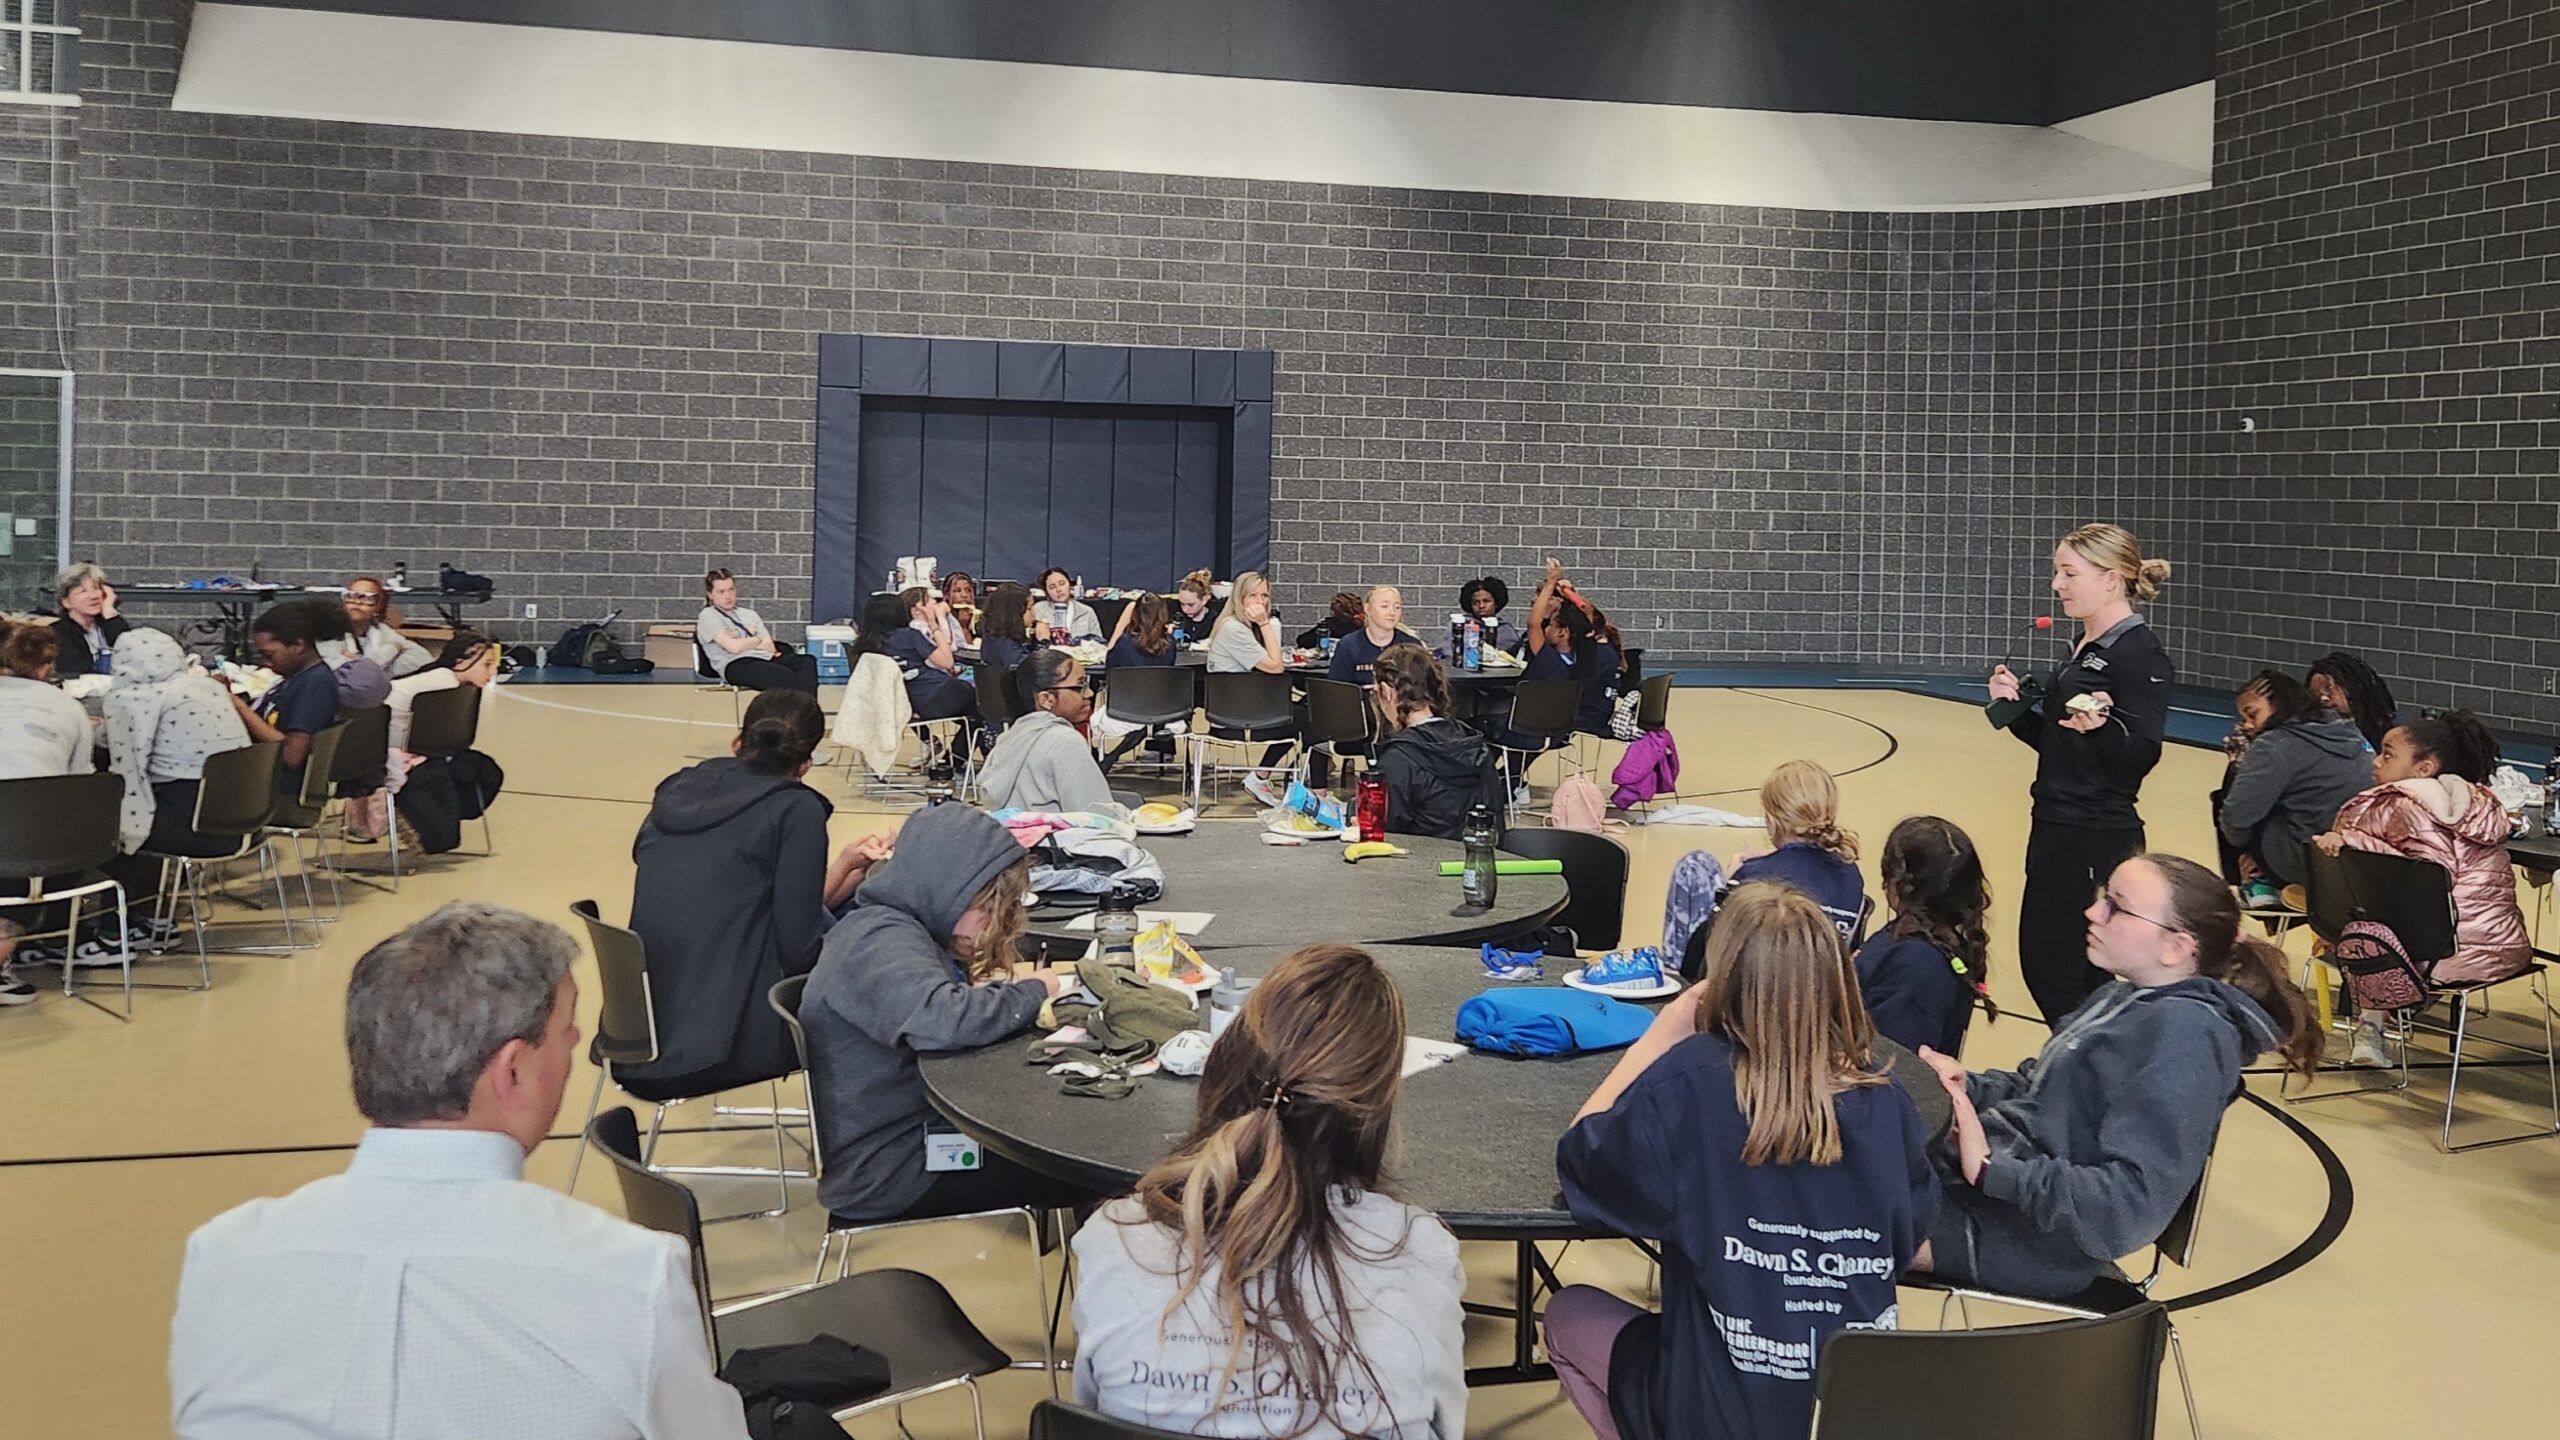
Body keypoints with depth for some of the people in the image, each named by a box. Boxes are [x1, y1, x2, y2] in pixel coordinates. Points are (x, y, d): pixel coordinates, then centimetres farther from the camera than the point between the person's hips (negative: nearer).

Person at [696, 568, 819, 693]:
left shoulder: (749, 614, 27)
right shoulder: (708, 616, 9)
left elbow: (770, 647, 13)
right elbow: (734, 647, -7)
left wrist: (742, 641, 1)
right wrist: (758, 640, 10)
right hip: (737, 665, -6)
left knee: (807, 661, -27)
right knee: (786, 676, -36)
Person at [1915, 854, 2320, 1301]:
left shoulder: (2185, 1034, -19)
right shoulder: (2124, 998, 10)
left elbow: (2133, 1204, -25)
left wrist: (1992, 1171, -29)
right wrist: (1965, 1085, -1)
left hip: (2034, 1236, -9)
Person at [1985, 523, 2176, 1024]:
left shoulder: (2140, 654, -14)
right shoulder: (2084, 647, 14)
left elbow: (2142, 755, -21)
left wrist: (2100, 726, -39)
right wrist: (2015, 705, 3)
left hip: (2098, 840, -10)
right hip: (2055, 828, 10)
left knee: (2067, 978, -4)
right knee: (2039, 964, 15)